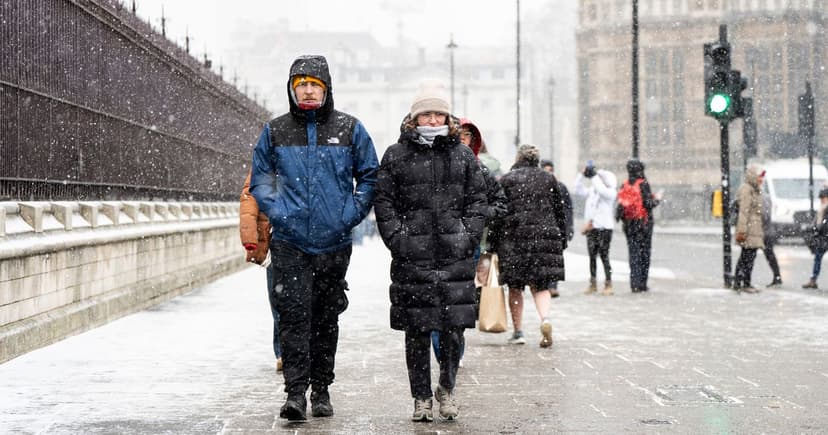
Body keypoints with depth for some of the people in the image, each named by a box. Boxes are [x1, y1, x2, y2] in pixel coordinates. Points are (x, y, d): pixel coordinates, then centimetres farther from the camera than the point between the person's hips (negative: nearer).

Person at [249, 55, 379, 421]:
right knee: (294, 314, -10)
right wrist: (276, 211, -1)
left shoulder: (349, 129, 2)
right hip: (289, 242, -1)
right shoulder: (275, 131, 4)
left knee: (326, 318, 9)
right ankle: (295, 391, -8)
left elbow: (370, 177, 9)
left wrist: (350, 214, -3)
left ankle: (321, 390, 20)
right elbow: (259, 177, 14)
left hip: (334, 243, 1)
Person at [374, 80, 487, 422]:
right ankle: (421, 397, 12)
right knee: (417, 331, 2)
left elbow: (477, 198, 12)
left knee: (454, 326, 1)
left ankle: (446, 387, 21)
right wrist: (397, 238, -6)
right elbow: (383, 201, 4)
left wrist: (469, 236, 0)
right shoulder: (396, 156, 5)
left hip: (455, 254, 1)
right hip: (412, 256, -1)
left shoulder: (463, 155, 10)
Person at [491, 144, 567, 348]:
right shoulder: (549, 179, 9)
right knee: (540, 285, 7)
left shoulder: (506, 180, 1)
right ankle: (545, 318, -19)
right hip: (545, 236, 2)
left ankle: (518, 331, 10)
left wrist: (494, 244, 3)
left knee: (515, 287, 9)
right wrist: (562, 240, 18)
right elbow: (560, 211, 12)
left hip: (514, 237, -2)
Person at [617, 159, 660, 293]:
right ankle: (642, 283, 4)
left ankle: (635, 283, 2)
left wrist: (618, 216, 15)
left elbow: (620, 205, 1)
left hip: (629, 224, 4)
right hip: (644, 222, -4)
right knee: (644, 252, 5)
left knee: (633, 252, 7)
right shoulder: (644, 184, -11)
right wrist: (657, 200, 3)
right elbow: (649, 204, -14)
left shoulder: (624, 186, 3)